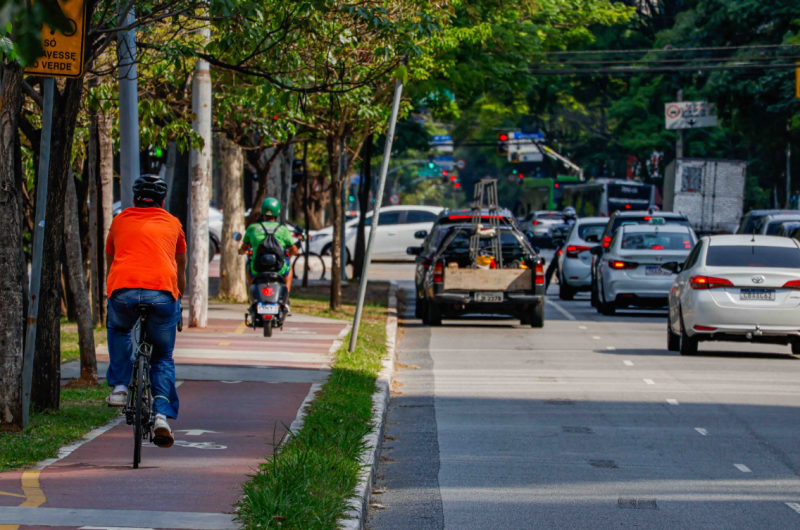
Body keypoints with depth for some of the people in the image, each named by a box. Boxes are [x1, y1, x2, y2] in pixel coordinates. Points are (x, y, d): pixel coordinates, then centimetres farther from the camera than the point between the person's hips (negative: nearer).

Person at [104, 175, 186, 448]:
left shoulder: (120, 221, 25)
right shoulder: (172, 224, 24)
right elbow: (181, 269, 37)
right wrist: (180, 298, 54)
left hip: (122, 289, 0)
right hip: (162, 292, 0)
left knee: (118, 331, 34)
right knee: (163, 357, 16)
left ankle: (119, 387, 18)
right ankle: (162, 413, -4)